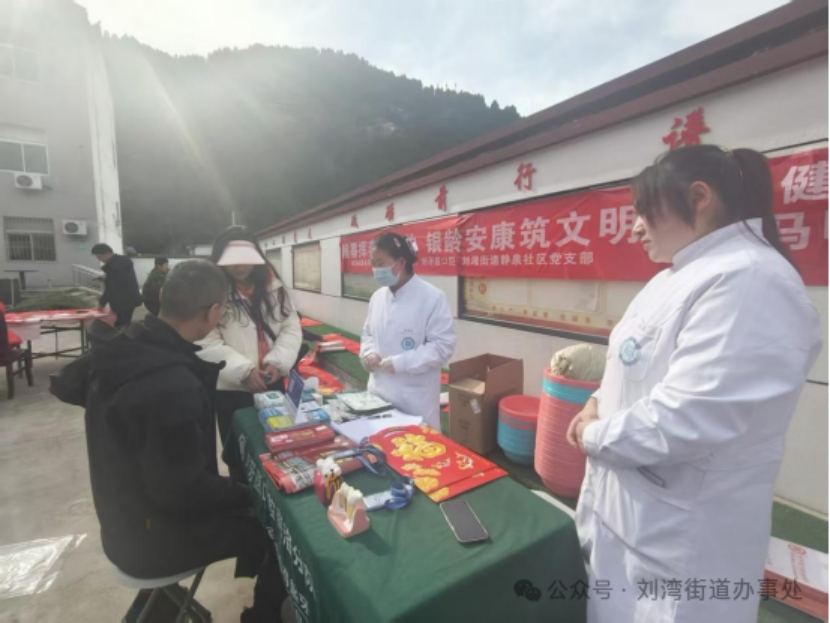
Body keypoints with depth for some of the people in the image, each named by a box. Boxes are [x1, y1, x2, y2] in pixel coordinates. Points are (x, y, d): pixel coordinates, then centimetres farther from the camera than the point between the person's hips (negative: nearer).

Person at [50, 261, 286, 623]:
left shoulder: (121, 346, -11)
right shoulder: (175, 386, -38)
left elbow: (65, 385, 10)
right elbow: (183, 492, -30)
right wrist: (252, 492, -15)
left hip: (126, 515, 8)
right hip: (151, 536, -8)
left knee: (244, 506, 22)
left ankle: (251, 562, 43)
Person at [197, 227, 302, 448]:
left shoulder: (273, 286, 3)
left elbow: (291, 327, 2)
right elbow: (206, 343, -14)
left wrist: (278, 362, -12)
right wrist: (244, 370, -21)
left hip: (272, 384, 3)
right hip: (231, 389, -3)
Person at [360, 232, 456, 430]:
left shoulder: (432, 297, -14)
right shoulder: (377, 297, 6)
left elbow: (443, 346, -16)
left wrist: (400, 363, -21)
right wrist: (369, 353, -4)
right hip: (379, 393, 6)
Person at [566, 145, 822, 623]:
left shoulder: (747, 281, -25)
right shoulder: (686, 274, 7)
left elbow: (684, 421, -32)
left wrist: (595, 436, -15)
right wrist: (600, 403, -1)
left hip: (682, 534, -8)